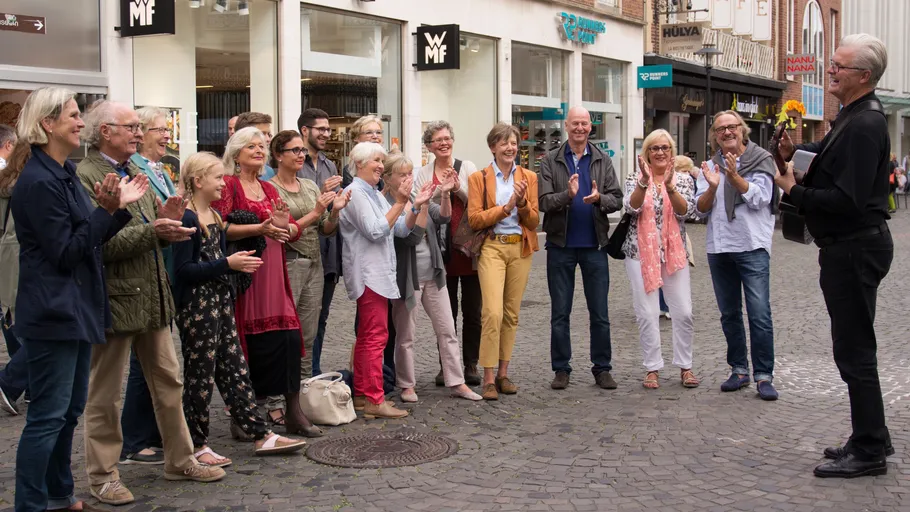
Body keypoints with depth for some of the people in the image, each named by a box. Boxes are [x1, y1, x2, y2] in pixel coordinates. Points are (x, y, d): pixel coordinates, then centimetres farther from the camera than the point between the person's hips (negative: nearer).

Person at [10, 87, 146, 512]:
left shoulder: (64, 174, 12)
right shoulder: (38, 181, -18)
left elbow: (88, 238, 16)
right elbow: (65, 252, -19)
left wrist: (120, 206, 5)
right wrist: (107, 209, -22)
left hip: (75, 307, 10)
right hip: (52, 311, -10)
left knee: (70, 409, 18)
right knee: (48, 414, -3)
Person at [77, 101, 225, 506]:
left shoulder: (138, 173, 14)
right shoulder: (84, 177, -12)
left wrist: (168, 220, -5)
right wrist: (152, 230, -26)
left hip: (153, 296, 8)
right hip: (114, 300, -8)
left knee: (168, 382, 14)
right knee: (105, 393, 6)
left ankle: (180, 461, 27)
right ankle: (103, 475, 17)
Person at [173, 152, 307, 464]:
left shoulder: (214, 216, 13)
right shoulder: (186, 219, -14)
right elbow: (183, 268, -19)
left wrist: (240, 262, 1)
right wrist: (227, 264, -19)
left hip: (221, 301, 9)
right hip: (196, 306, -9)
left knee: (235, 370, 11)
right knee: (200, 376, 1)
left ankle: (261, 436, 14)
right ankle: (197, 446, 13)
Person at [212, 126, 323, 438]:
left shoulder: (269, 189, 19)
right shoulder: (228, 185, -2)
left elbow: (296, 231, 16)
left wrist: (284, 225, -7)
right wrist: (259, 229, -22)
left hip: (274, 275, 6)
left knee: (289, 337, -2)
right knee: (252, 341, -3)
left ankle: (294, 413, 4)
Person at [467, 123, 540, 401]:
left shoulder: (529, 177, 9)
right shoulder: (479, 178, 2)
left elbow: (534, 221, 5)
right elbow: (474, 219, -6)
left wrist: (522, 203, -13)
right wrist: (506, 207, -14)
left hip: (521, 249, 3)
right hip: (492, 249, -3)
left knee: (512, 313, 7)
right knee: (493, 313, -14)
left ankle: (503, 374, 17)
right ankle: (488, 379, -8)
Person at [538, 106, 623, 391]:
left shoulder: (603, 161, 7)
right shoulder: (550, 162, 2)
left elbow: (617, 200, 1)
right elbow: (544, 201, -7)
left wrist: (599, 198, -19)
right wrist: (568, 194, -25)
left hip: (595, 244, 1)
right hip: (561, 244, -1)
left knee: (600, 312, 6)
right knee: (560, 312, 6)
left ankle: (602, 368, 16)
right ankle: (561, 369, 15)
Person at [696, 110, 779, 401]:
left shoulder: (761, 160, 1)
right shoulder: (710, 167, 11)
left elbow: (759, 198, -11)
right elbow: (700, 210, 4)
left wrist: (734, 176, -20)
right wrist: (712, 187, -14)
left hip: (752, 246, -5)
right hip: (719, 248, 5)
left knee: (760, 314, -10)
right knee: (729, 314, 11)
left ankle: (764, 376, -5)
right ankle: (739, 369, 21)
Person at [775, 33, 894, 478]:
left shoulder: (864, 125, -20)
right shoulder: (854, 116, 13)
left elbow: (847, 200, -26)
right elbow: (832, 159, 22)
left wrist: (794, 191, -15)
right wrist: (798, 152, 3)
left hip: (854, 249, -11)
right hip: (848, 246, 11)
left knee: (854, 350, -4)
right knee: (854, 347, 17)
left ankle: (868, 451, 5)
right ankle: (871, 438, 28)